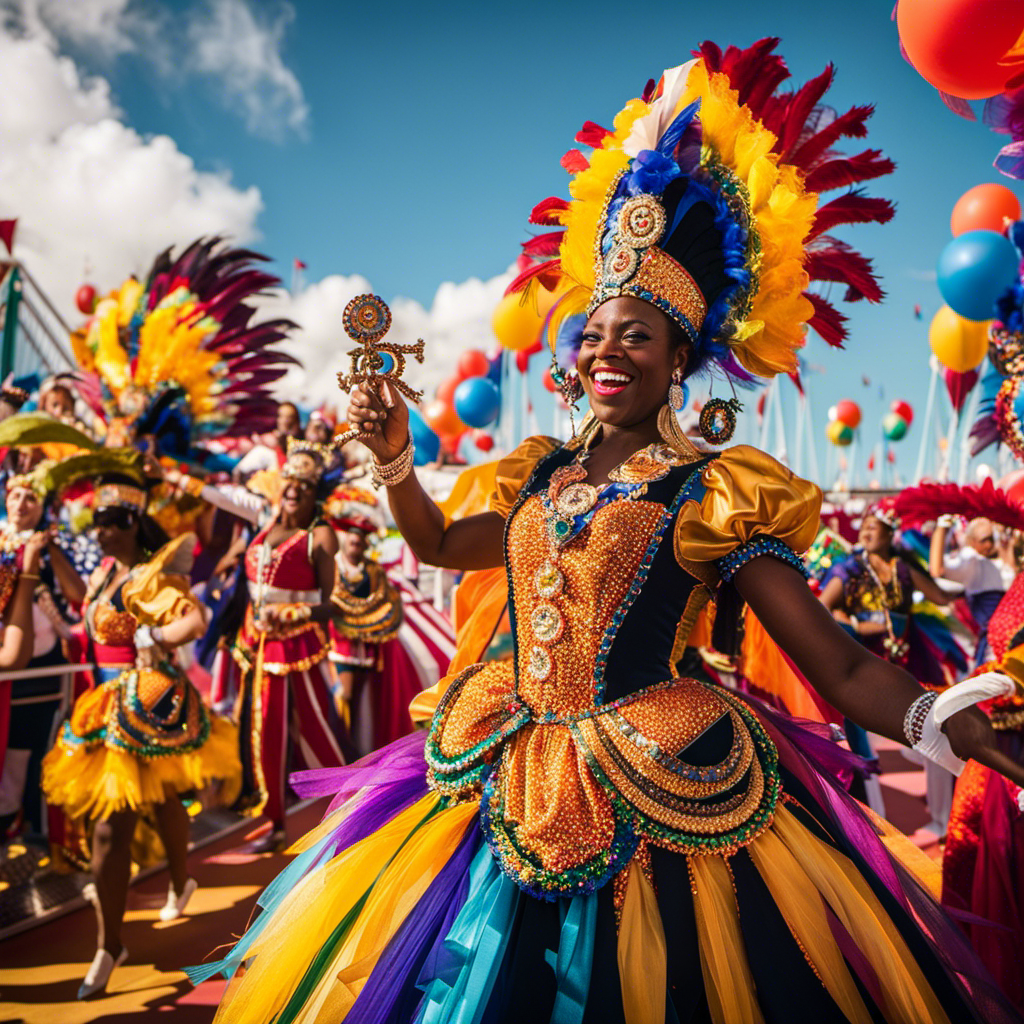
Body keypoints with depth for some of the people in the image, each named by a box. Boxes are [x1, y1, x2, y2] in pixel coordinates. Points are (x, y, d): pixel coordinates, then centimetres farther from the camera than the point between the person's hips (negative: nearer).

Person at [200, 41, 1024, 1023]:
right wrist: (394, 458, 9)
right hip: (511, 784, 6)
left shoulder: (715, 492, -7)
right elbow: (443, 546, 26)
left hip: (652, 806, -5)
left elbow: (841, 665, -13)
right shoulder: (543, 475, 9)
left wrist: (944, 723, -33)